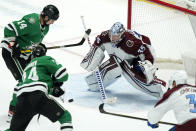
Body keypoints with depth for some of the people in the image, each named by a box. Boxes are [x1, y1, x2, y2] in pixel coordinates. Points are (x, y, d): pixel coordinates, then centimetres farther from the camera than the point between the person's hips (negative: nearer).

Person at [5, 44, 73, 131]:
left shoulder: (27, 67, 38)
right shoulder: (46, 59, 19)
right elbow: (63, 74, 7)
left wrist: (52, 90, 30)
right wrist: (56, 82, 28)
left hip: (21, 98, 6)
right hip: (38, 95, -6)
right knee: (65, 116, 6)